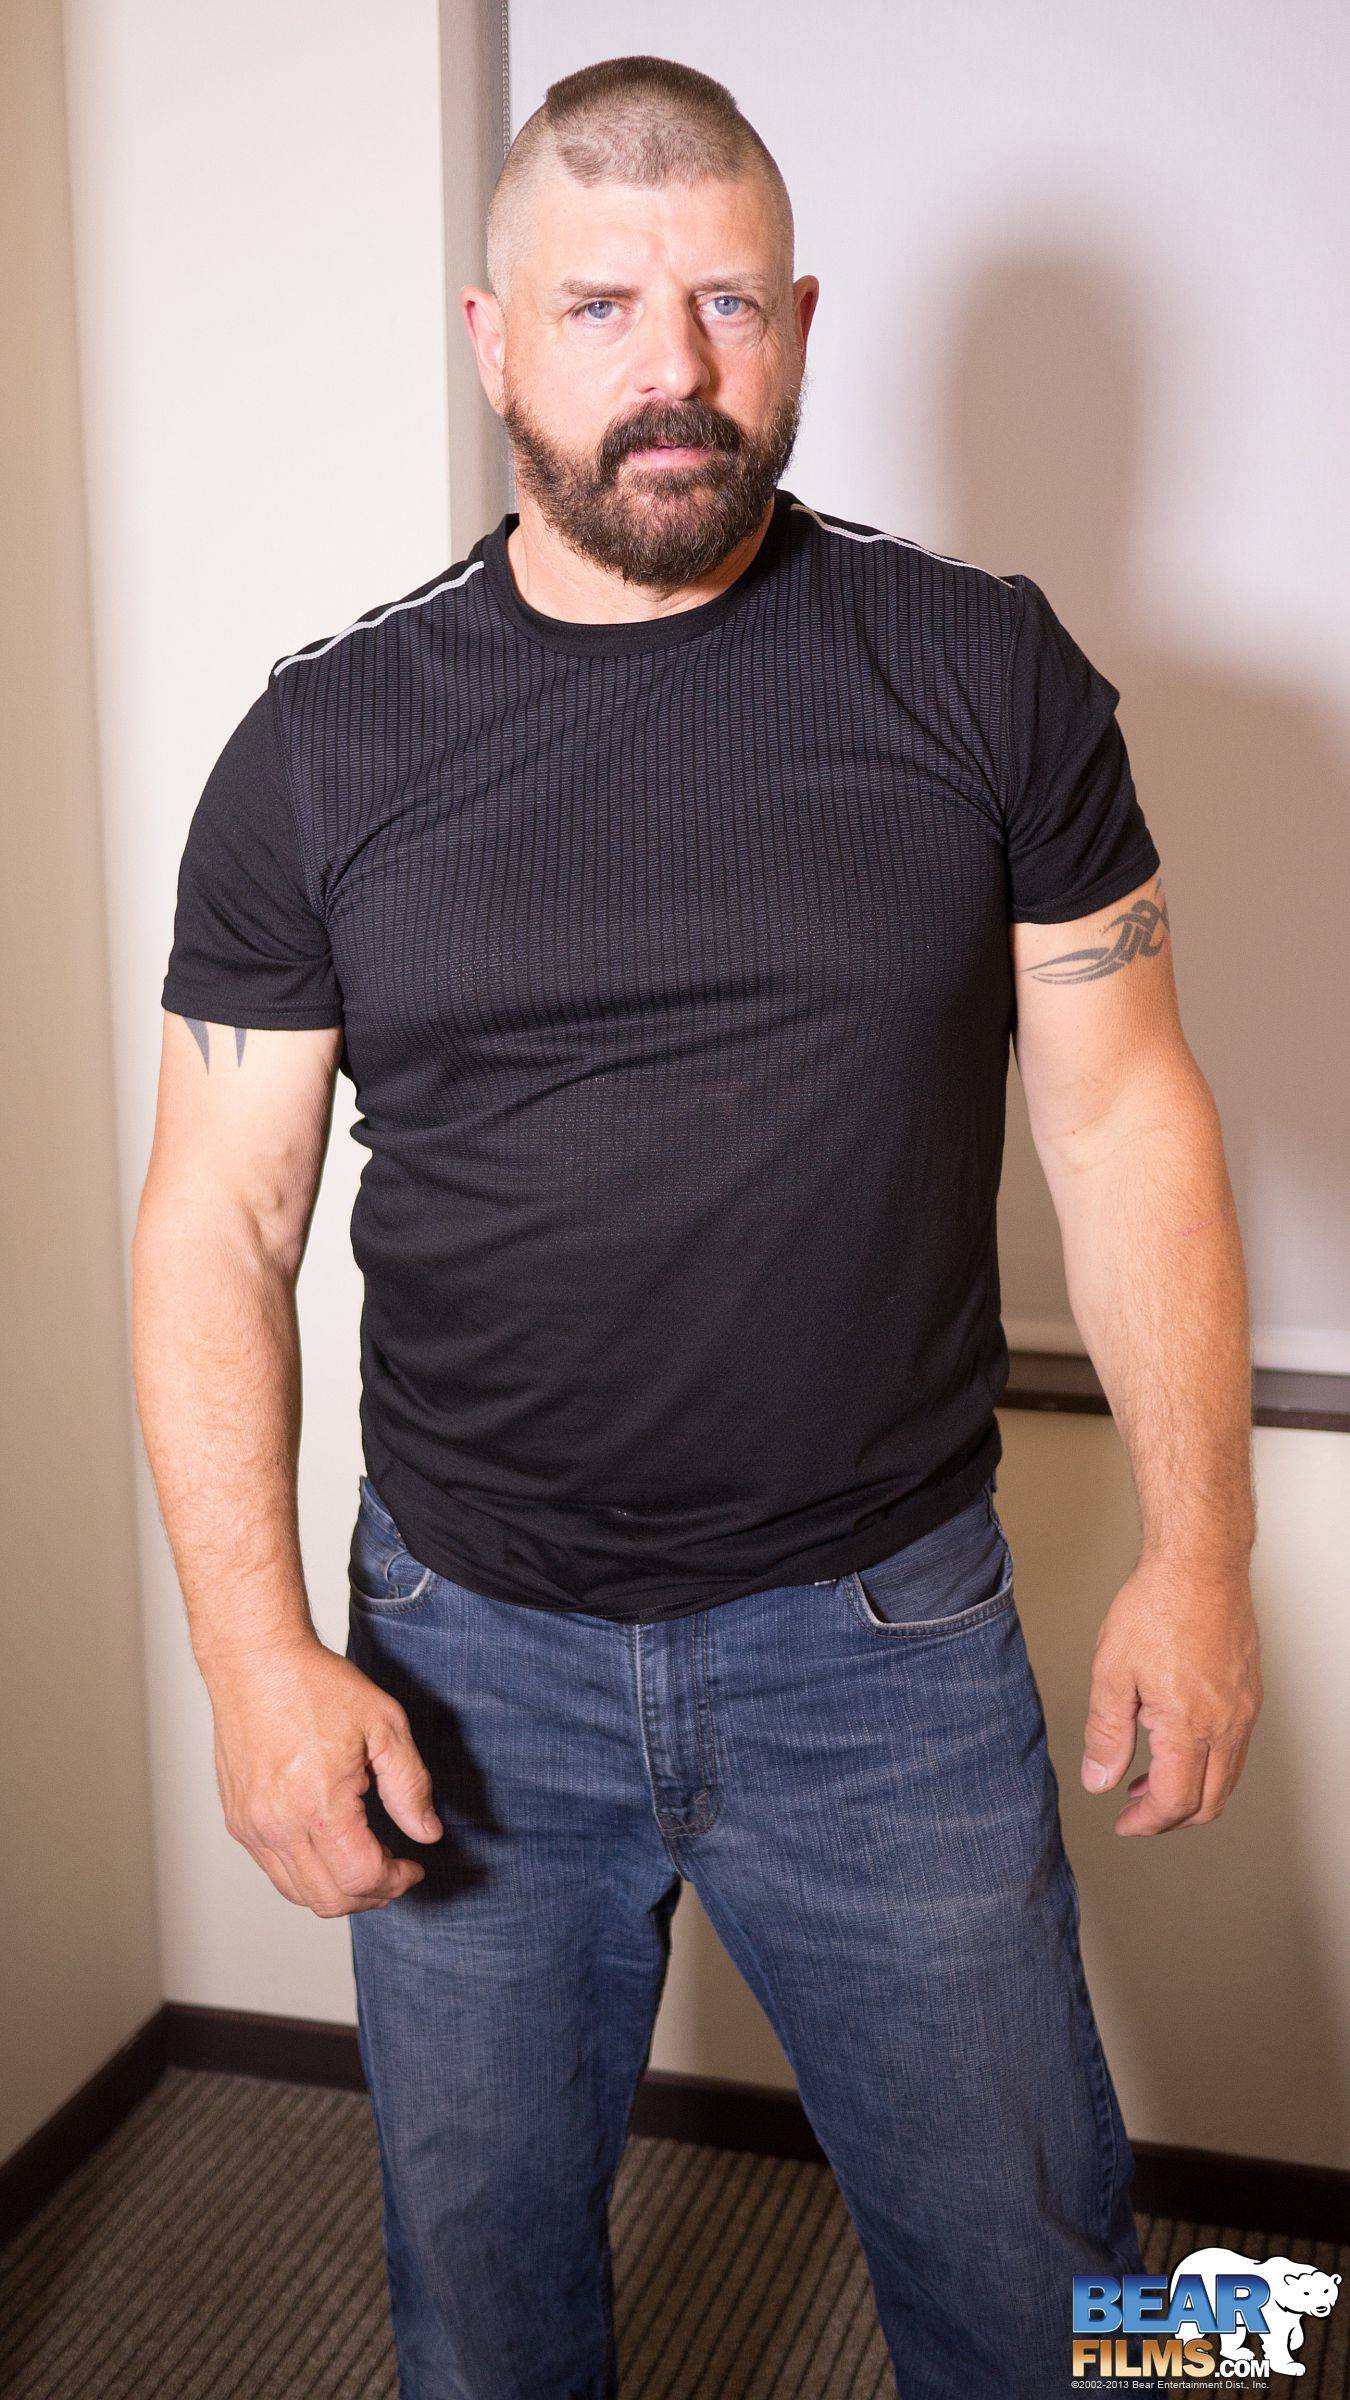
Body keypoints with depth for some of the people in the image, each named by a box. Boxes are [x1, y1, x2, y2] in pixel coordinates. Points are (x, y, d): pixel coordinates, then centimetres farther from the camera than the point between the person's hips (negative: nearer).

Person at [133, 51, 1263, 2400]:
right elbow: (218, 1221, -2)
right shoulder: (326, 742, -3)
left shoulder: (986, 673, -4)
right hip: (465, 1659, 1)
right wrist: (258, 1653, -10)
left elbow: (1122, 1112, 0)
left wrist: (1195, 1550, -4)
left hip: (890, 1640, 0)